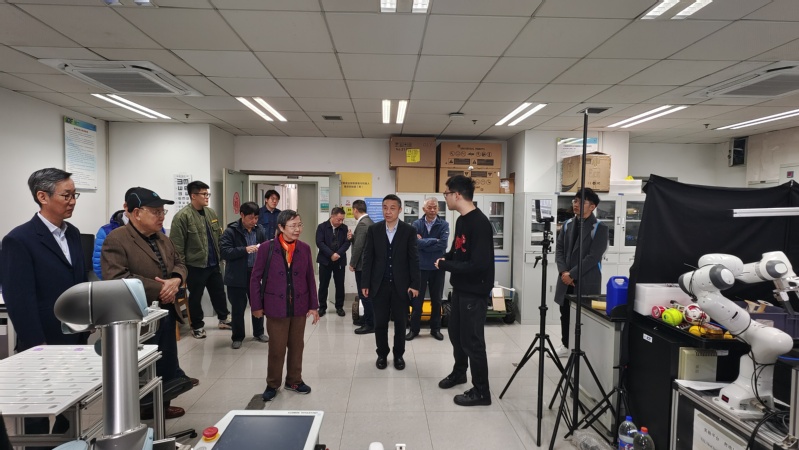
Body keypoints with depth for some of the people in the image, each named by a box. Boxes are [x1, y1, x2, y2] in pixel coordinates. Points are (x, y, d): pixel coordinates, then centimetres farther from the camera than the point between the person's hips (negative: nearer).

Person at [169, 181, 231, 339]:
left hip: (213, 264, 7)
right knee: (195, 297, 11)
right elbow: (177, 245, -17)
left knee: (219, 293, 19)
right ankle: (197, 326, 27)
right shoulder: (182, 216, -16)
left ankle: (224, 319, 37)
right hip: (195, 265, -7)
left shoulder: (211, 213, 7)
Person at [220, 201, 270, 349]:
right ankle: (237, 337, 24)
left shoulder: (260, 230, 4)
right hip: (237, 276, -4)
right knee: (238, 308, 7)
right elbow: (224, 252, -18)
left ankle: (258, 333, 34)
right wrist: (245, 249, -25)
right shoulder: (231, 231, -9)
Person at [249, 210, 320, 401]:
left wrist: (313, 305, 4)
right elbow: (255, 278, -4)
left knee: (297, 346, 15)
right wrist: (256, 305, -4)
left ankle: (294, 380, 33)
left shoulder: (305, 248, -1)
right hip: (276, 307, -3)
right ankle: (272, 384, 28)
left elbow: (310, 278, 4)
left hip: (299, 307, 3)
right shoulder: (266, 248, -9)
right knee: (277, 348, 8)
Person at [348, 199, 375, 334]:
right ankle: (368, 319, 29)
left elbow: (359, 246, -21)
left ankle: (370, 324, 3)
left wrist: (352, 264, -13)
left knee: (365, 294, -4)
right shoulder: (369, 222, 12)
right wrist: (352, 237, 1)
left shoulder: (362, 224, -19)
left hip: (362, 264, -10)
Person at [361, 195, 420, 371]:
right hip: (379, 285, 1)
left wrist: (414, 284, -7)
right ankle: (382, 354, 27)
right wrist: (365, 283, -2)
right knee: (380, 322, 9)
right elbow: (368, 258, 2)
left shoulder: (409, 231, -3)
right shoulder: (373, 230, 1)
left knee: (400, 322, 10)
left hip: (401, 285, -1)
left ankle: (398, 355, 27)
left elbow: (413, 259, -3)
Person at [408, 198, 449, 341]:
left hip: (437, 268, 0)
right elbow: (416, 242, -17)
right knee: (417, 299, 8)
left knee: (436, 300, 12)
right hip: (420, 267, 0)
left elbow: (442, 245, -17)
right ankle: (414, 329, 21)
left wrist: (423, 243, -13)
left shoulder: (444, 224, -4)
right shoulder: (416, 224, -2)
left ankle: (435, 328, 25)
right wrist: (434, 240, -15)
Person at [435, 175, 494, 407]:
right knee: (456, 332, 22)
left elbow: (479, 264, -28)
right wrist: (445, 258, -3)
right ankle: (459, 372, 44)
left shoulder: (479, 223, -22)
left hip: (475, 290, -9)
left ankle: (481, 392, 17)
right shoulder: (461, 220, 8)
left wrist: (446, 266, -19)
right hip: (460, 287, 9)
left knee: (472, 340, 1)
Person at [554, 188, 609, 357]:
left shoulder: (600, 228, -8)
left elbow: (593, 257, -15)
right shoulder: (568, 224, 10)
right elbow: (559, 249, 7)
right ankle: (566, 346, 30)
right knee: (565, 314, 14)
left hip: (586, 281, -5)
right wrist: (563, 272, -9)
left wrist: (572, 274, -16)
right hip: (566, 280, 6)